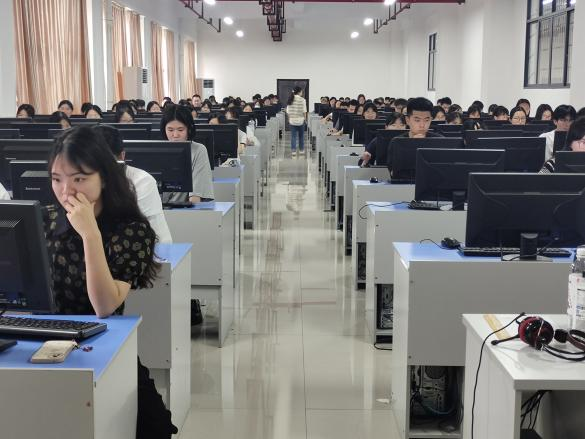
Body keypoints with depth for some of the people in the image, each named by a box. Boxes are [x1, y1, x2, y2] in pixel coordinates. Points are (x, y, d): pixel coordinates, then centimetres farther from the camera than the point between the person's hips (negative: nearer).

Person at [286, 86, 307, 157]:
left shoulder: (290, 100, 2)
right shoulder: (302, 100, -9)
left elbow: (288, 111, 2)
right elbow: (304, 111, -8)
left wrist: (289, 119, 13)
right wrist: (305, 118, 4)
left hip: (292, 120, 2)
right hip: (300, 120, -2)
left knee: (293, 136, 3)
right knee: (301, 136, 12)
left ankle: (293, 151, -3)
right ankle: (301, 150, 20)